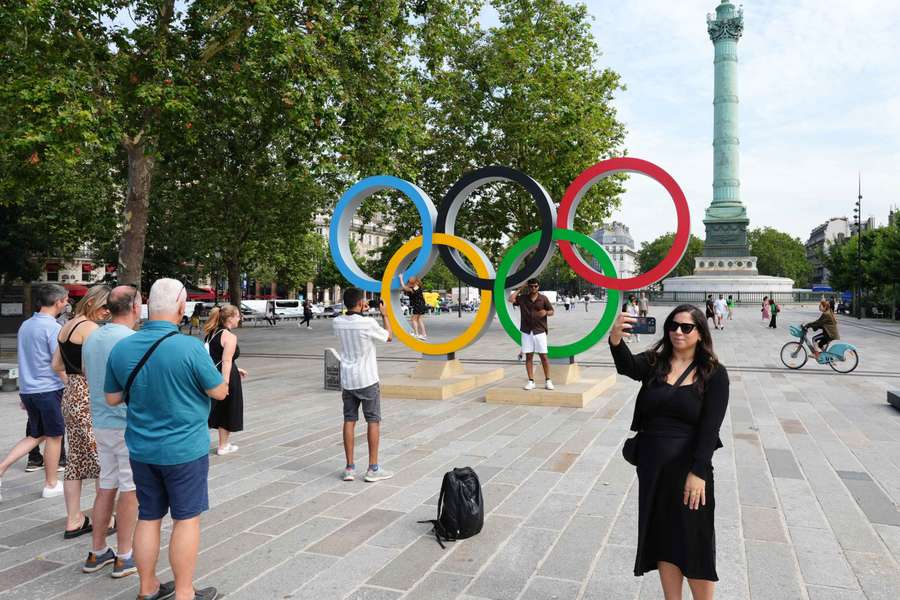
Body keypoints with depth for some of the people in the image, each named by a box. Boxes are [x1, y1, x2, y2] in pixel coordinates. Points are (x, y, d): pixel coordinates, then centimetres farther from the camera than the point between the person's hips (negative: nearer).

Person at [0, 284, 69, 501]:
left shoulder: (25, 325, 11)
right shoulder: (53, 328, -14)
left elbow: (25, 360, 17)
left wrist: (24, 393, 22)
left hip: (27, 390, 7)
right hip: (48, 390, -7)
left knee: (34, 436, 18)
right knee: (54, 436, 6)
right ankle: (51, 485, 15)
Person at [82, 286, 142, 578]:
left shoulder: (91, 338, 7)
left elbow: (89, 379, 17)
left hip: (100, 423, 7)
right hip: (130, 425, -7)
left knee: (106, 487, 16)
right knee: (130, 490, 3)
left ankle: (97, 553, 24)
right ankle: (124, 558, 12)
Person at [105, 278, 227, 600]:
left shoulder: (121, 348, -3)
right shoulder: (190, 347, -20)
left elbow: (112, 398, 8)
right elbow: (220, 392, -10)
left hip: (141, 449, 5)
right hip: (185, 449, -5)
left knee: (148, 517, 16)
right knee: (186, 519, 7)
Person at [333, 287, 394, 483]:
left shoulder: (338, 322, -3)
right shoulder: (368, 323, -18)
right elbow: (389, 336, -1)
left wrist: (360, 312, 19)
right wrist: (384, 315, 9)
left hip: (347, 379, 5)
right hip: (367, 379, -5)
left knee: (349, 420, 9)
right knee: (373, 421, 5)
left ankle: (349, 468, 12)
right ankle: (373, 469, 9)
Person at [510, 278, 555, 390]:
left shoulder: (543, 298, 3)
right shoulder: (523, 298, 5)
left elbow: (552, 312, 8)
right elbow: (511, 299, -10)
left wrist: (545, 312, -15)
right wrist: (520, 289, 0)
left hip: (540, 331, -1)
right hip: (526, 331, 1)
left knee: (543, 356, -1)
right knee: (528, 356, 3)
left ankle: (548, 381, 9)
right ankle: (531, 381, 10)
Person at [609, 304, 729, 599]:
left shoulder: (714, 373, -4)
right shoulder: (654, 362, 1)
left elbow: (710, 427, -10)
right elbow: (627, 366, -22)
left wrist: (698, 473, -17)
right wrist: (615, 340, -43)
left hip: (688, 468, -3)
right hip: (652, 466, 3)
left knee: (694, 546, 7)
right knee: (664, 541, 15)